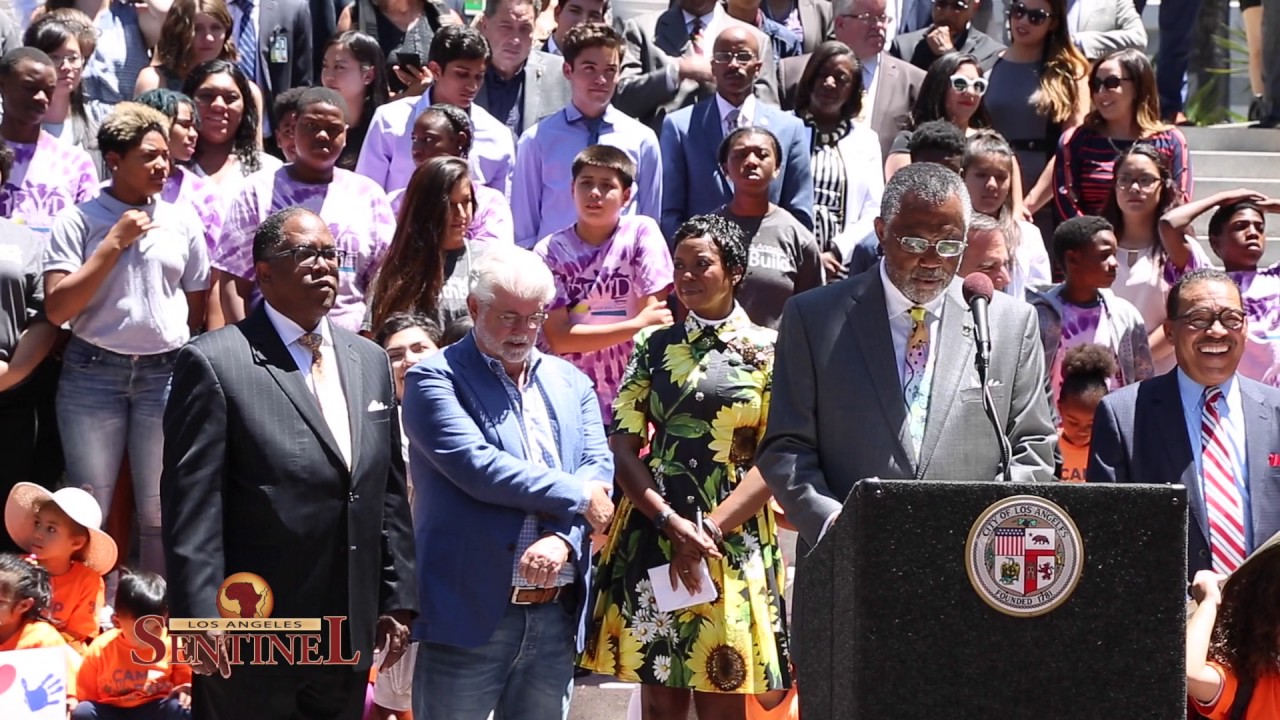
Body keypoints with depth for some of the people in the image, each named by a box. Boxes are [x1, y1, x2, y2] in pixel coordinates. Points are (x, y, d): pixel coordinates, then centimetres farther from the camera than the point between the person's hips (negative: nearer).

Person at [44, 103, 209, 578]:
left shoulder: (182, 220, 6)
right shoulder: (78, 221, -3)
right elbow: (57, 309, -11)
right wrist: (114, 242, -12)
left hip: (167, 373, 2)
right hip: (93, 373, -2)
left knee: (160, 512, 6)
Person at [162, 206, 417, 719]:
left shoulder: (369, 362, 13)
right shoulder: (214, 363, -8)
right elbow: (191, 512, -12)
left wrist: (398, 600, 10)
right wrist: (204, 624, -17)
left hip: (350, 638, 6)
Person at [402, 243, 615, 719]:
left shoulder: (569, 382, 15)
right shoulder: (436, 379, -3)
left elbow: (599, 467, 4)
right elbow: (475, 466, -16)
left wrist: (563, 538, -15)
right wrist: (577, 496, -8)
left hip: (557, 613, 5)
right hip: (471, 613, -5)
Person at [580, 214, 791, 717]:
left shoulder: (768, 350, 3)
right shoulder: (653, 346, 10)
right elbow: (622, 446, 3)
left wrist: (709, 530, -13)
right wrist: (673, 522, -12)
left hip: (734, 539, -2)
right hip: (652, 536, 2)